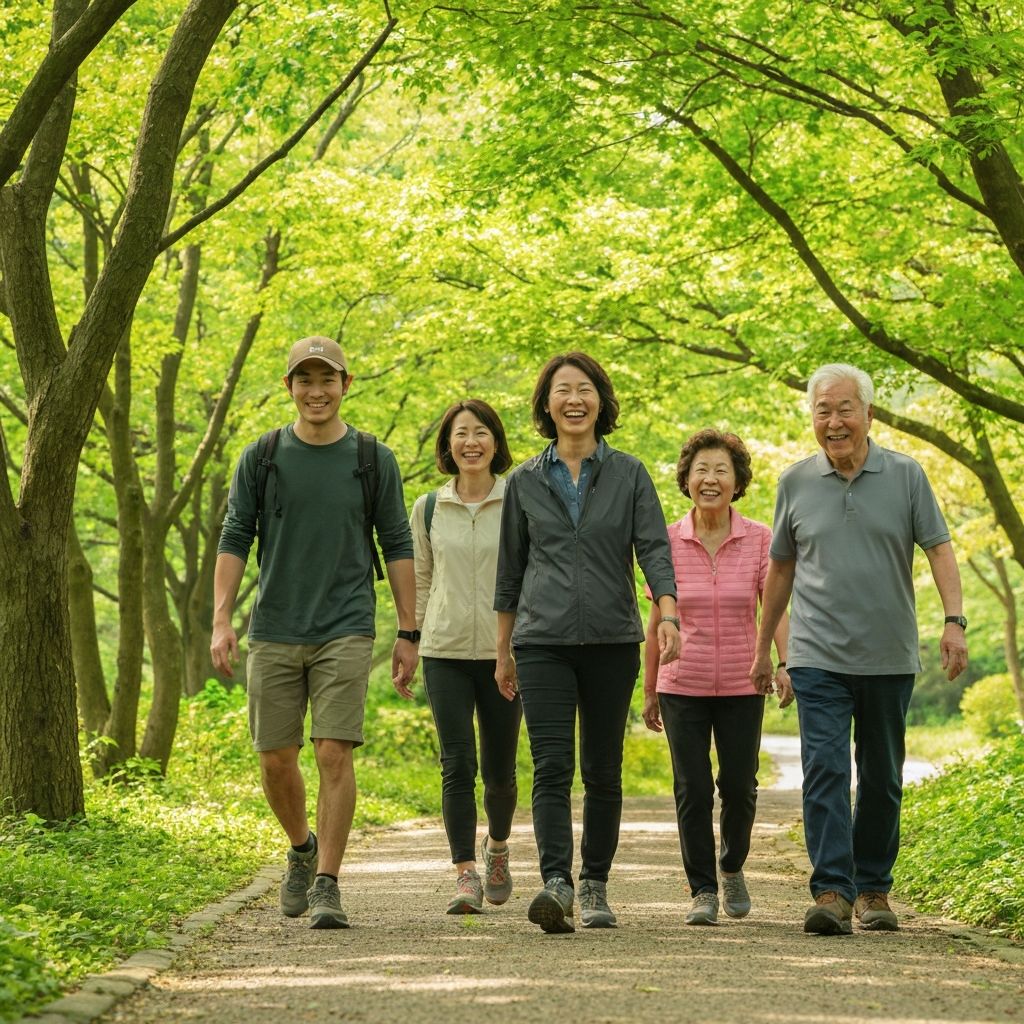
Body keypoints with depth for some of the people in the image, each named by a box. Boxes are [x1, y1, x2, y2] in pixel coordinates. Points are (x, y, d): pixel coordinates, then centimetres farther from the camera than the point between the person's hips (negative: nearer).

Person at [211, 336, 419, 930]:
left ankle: (327, 884, -5)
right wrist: (222, 621, -6)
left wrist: (409, 635, 2)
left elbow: (398, 548, 6)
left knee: (335, 753, -11)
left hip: (345, 633, -2)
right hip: (274, 632, 2)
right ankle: (303, 849, 32)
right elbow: (234, 542, 5)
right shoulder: (261, 459, 6)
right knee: (276, 759, 5)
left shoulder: (374, 461, 4)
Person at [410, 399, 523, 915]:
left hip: (504, 652, -1)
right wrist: (415, 641, 10)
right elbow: (421, 582, 14)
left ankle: (497, 847, 34)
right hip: (445, 653, 1)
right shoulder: (428, 509, 7)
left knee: (500, 770, 7)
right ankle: (465, 874, -9)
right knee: (458, 765, -9)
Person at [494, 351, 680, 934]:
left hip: (612, 640, 0)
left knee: (603, 770, 5)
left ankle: (595, 886, 15)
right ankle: (556, 884, -22)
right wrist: (503, 650, 14)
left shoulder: (629, 474, 5)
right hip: (544, 640, 0)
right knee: (552, 765, -12)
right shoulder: (525, 482, 9)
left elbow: (654, 548, -4)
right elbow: (510, 569, 14)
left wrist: (668, 613, -21)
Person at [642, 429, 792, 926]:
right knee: (692, 790, -2)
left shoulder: (760, 540, -2)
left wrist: (786, 664, -25)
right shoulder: (668, 541, 0)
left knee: (739, 786, 5)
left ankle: (732, 867, 31)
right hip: (682, 686, 0)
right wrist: (648, 690, 9)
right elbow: (657, 620, 6)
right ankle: (702, 890, 9)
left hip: (741, 686, 0)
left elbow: (778, 608, -8)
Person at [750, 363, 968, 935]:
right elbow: (781, 569, 15)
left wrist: (955, 620, -16)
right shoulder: (796, 483, 5)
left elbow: (939, 549, -1)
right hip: (819, 657, 0)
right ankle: (831, 893, -17)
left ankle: (874, 889, 21)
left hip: (889, 658, 1)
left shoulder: (906, 476, 2)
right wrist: (763, 649, 19)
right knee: (825, 770, -13)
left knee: (882, 780, 9)